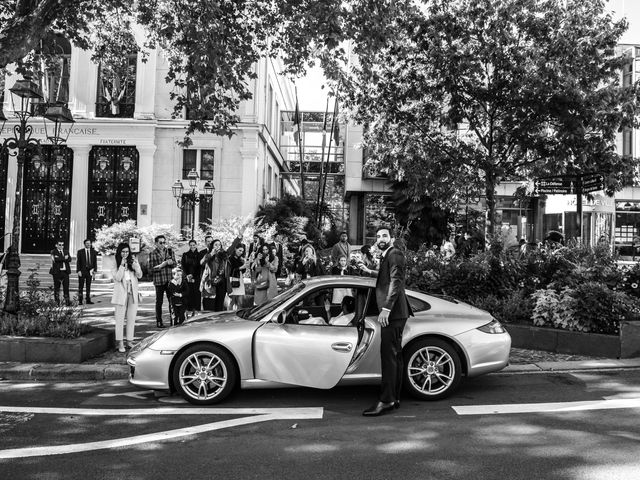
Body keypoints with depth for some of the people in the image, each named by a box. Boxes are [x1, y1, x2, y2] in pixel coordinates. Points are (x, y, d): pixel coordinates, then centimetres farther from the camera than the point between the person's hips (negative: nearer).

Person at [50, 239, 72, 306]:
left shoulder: (66, 251, 16)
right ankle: (57, 302, 9)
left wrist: (61, 259, -11)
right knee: (57, 287, 2)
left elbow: (69, 259, 0)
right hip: (57, 272, -3)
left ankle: (67, 301, -3)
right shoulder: (53, 252, 3)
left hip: (65, 271, 3)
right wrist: (64, 258, -8)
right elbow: (55, 259, -15)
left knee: (66, 286, -3)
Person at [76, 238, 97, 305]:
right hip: (82, 271, -2)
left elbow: (95, 262, 8)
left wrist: (94, 270, -2)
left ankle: (88, 300, 9)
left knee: (88, 286, 5)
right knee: (81, 286, 0)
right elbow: (78, 262, 0)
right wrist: (78, 271, -8)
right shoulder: (80, 252, 2)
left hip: (90, 271, 2)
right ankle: (80, 300, 3)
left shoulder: (94, 252, 7)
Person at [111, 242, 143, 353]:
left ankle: (129, 341, 16)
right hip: (121, 294, -3)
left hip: (133, 294, 3)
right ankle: (120, 343, 3)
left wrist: (135, 263, -12)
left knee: (131, 319, 7)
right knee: (120, 319, -1)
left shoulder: (132, 262, 8)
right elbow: (118, 278, -14)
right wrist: (122, 264, -18)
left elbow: (139, 275, -1)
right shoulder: (116, 264, -1)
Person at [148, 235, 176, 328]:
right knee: (159, 301, 3)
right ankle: (159, 321, 10)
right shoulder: (152, 254, 0)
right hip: (159, 280, -3)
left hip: (169, 279, 3)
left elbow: (174, 264, 10)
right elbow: (151, 268, -4)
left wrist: (170, 262, -11)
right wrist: (161, 265, -14)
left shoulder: (169, 251, 10)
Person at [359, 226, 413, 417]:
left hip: (393, 312, -11)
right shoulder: (387, 256, 21)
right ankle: (394, 397, 20)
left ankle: (386, 400, -10)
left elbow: (396, 281, -20)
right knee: (394, 354, 13)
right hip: (395, 313, 11)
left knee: (388, 354, -11)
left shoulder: (395, 254, -10)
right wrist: (369, 271, 33)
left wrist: (386, 308, -25)